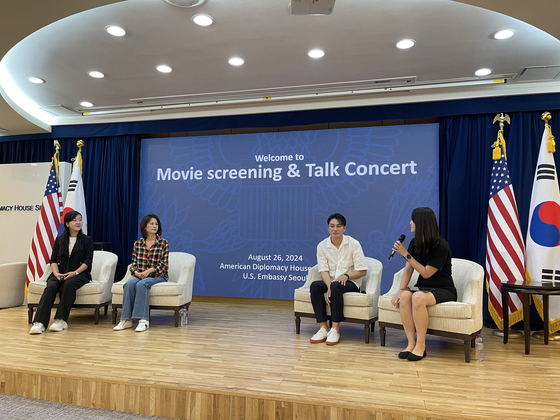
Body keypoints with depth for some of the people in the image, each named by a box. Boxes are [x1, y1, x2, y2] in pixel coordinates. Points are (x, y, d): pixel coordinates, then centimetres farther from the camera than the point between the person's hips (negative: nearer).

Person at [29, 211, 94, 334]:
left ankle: (61, 320, -30)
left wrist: (75, 272, -16)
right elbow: (53, 260, 10)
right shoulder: (59, 240, 17)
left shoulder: (87, 240, 8)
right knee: (51, 286, -29)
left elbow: (87, 261, -1)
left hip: (80, 274, -2)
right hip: (60, 274, 3)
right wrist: (56, 273, -10)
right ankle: (40, 322, -36)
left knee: (68, 285, -35)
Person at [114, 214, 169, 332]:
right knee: (130, 283, -30)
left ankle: (144, 320, -35)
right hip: (139, 275, 3)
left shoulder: (163, 243, 1)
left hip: (158, 276, -3)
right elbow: (134, 262, 10)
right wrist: (136, 272, -12)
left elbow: (164, 264, -4)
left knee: (142, 284, -33)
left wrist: (148, 271, -18)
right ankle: (126, 319, -29)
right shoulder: (137, 243, 11)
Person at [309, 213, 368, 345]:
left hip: (351, 282, -3)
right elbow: (323, 270, -6)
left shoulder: (354, 244, -7)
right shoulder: (322, 246, 0)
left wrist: (346, 276, -24)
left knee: (336, 286, -35)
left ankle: (335, 330, -25)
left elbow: (362, 271, -7)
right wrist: (329, 287, -25)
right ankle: (323, 328, -23)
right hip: (330, 281, 3)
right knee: (315, 285, -27)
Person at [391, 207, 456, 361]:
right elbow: (408, 269, 4)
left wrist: (406, 254, -21)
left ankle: (421, 346, -21)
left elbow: (426, 273, -17)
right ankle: (411, 342, -20)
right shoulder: (415, 243, 4)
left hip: (443, 290, -5)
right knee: (405, 296, -28)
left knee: (418, 297, -36)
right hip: (423, 288, 6)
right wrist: (400, 291, -8)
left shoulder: (441, 246, -17)